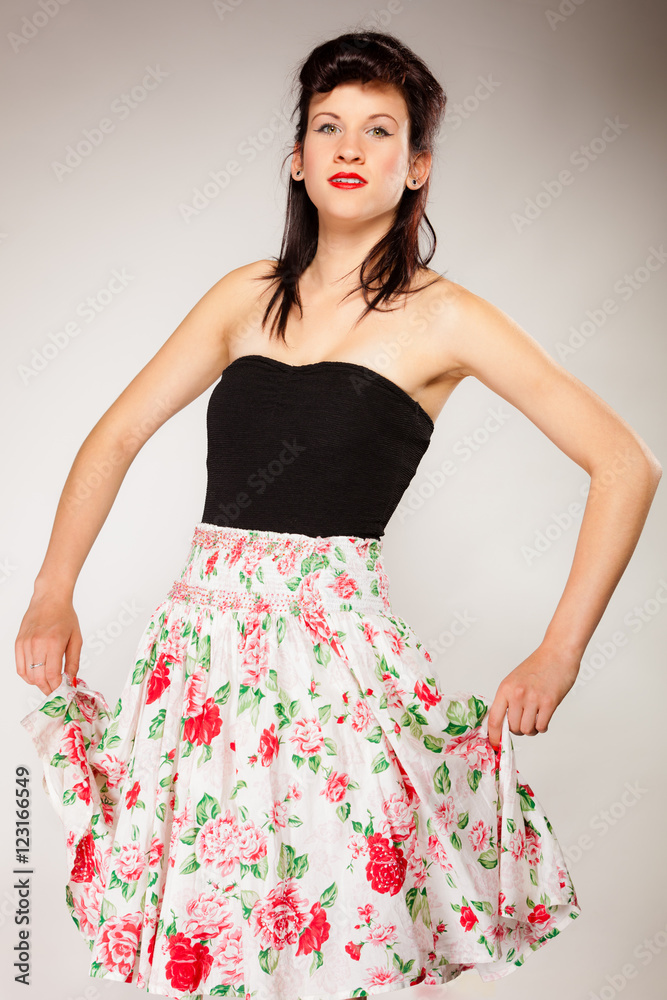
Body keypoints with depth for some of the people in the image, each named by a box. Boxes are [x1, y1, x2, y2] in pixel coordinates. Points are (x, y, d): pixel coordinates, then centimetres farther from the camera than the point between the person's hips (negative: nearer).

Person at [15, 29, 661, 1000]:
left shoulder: (442, 317, 0)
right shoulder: (250, 293, 12)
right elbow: (118, 432, 14)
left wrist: (559, 654, -6)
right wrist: (53, 592, 2)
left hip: (333, 643, -4)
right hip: (203, 631, 4)